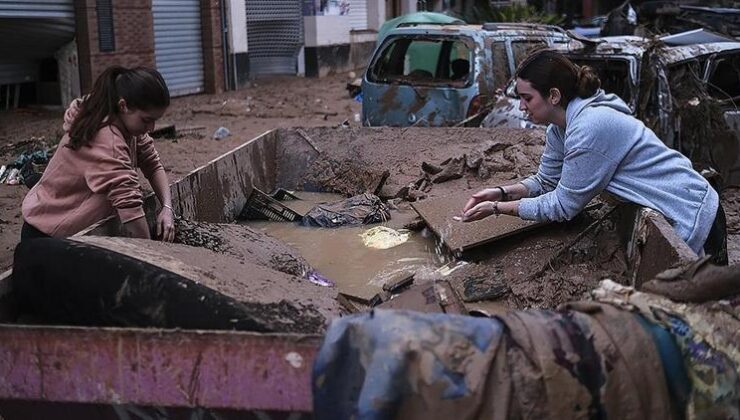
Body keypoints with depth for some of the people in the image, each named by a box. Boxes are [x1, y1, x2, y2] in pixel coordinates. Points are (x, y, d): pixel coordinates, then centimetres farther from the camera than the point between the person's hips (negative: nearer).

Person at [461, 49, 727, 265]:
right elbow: (546, 181, 8)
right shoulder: (560, 127, -1)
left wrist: (499, 208, -17)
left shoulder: (590, 128, -30)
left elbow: (563, 206, -23)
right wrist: (502, 192, -8)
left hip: (692, 217, -9)